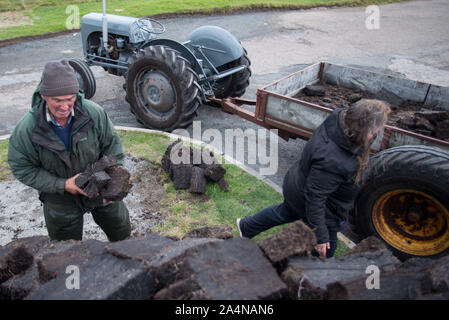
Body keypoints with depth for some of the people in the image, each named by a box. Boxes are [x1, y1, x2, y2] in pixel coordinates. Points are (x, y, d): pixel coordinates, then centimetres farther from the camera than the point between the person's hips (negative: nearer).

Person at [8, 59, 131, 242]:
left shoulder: (94, 113, -20)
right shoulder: (26, 129, -23)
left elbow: (112, 146, -8)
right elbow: (22, 168, -13)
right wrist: (62, 185, -23)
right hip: (61, 201, -1)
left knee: (122, 233, 22)